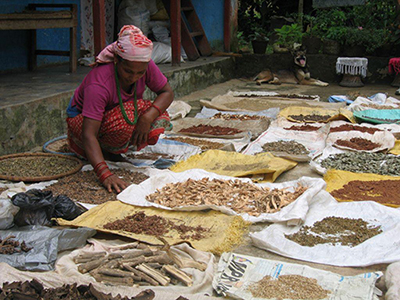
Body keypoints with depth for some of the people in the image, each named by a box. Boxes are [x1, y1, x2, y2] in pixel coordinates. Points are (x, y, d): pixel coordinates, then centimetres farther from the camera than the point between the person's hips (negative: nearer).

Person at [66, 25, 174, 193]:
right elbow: (89, 135, -42)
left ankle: (109, 148, -4)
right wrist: (105, 174, -54)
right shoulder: (99, 84, -37)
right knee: (126, 118, -39)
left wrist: (148, 116, -31)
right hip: (82, 119, -6)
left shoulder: (146, 67, -21)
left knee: (159, 120, -22)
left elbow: (167, 93, -10)